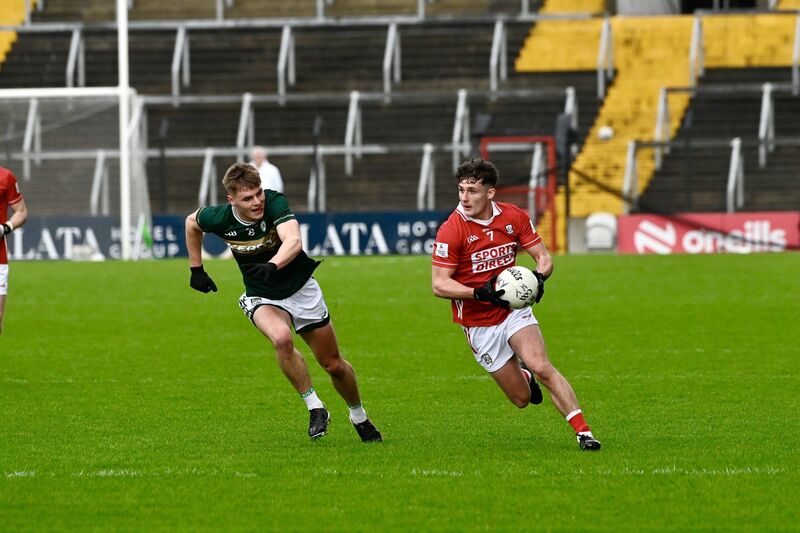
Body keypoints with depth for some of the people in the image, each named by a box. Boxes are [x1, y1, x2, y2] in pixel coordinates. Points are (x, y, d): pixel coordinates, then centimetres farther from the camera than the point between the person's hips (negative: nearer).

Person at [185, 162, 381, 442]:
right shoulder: (220, 218, -19)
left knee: (333, 364, 8)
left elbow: (293, 240, -45)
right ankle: (315, 408, -17)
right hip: (262, 298, 0)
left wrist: (273, 265, -63)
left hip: (301, 288, 0)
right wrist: (196, 270, 10)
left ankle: (359, 416, 37)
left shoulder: (274, 202, -28)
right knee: (281, 338, -34)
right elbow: (191, 222, 6)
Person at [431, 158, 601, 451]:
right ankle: (524, 375, 39)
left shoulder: (514, 217, -5)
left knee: (542, 368, -23)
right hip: (479, 324, -2)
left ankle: (583, 431, -17)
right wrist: (479, 293, -31)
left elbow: (543, 257, 3)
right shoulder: (451, 231, -16)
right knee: (522, 398, 1)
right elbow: (439, 284, -16)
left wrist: (538, 277, -21)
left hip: (514, 310, 2)